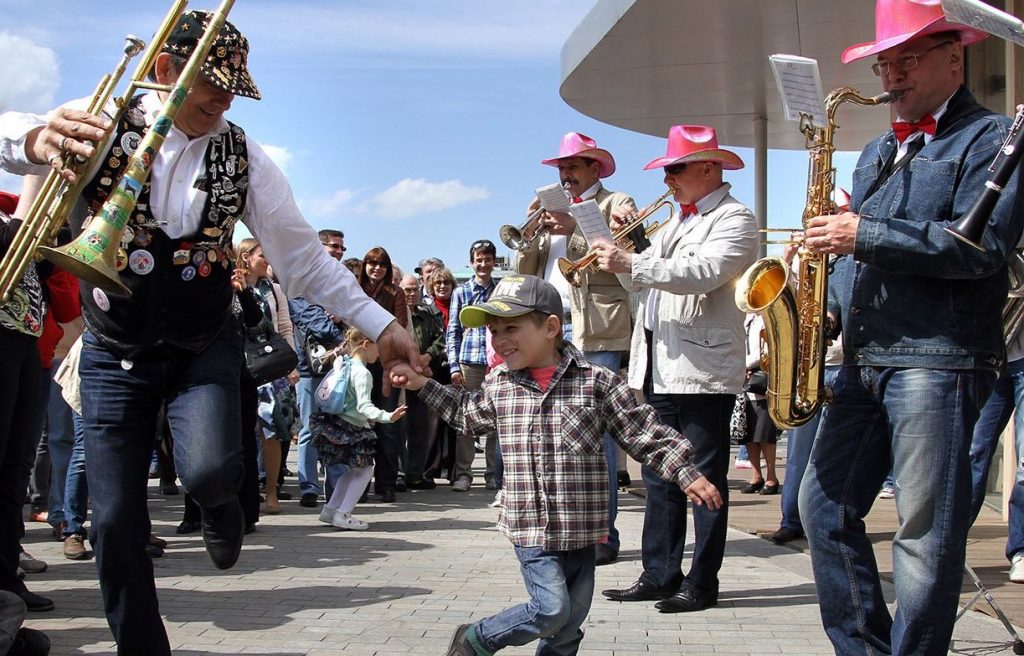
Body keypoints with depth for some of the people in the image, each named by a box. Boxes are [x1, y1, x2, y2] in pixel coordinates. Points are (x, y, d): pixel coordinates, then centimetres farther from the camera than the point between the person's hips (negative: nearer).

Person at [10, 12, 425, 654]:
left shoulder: (240, 155, -4)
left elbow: (303, 255, -1)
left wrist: (381, 325, -7)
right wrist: (34, 138, -48)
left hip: (204, 347, 0)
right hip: (116, 353, 0)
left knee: (210, 470, -26)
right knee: (116, 522, 1)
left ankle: (221, 503, 11)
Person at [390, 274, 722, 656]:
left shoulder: (596, 382, -7)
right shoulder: (498, 385, 3)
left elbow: (645, 434, -2)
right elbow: (469, 413, 26)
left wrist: (687, 474, -6)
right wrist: (422, 385, 22)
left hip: (582, 529, 1)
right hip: (530, 528, 0)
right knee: (551, 609, -11)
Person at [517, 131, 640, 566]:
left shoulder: (616, 204, 7)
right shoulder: (554, 212, 25)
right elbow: (524, 269, 19)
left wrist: (576, 227, -16)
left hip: (596, 334, -6)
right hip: (551, 331, 6)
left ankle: (603, 534, -6)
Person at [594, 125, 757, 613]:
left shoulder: (734, 219, -6)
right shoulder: (675, 223, 22)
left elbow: (703, 273, -23)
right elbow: (646, 278, 23)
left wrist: (630, 263, -25)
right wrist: (621, 247, 6)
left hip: (703, 369, -9)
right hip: (659, 367, 9)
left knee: (706, 479, -1)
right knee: (659, 476, 11)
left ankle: (702, 583, 6)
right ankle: (660, 576, 18)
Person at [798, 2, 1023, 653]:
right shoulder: (879, 151, 22)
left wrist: (865, 235, -17)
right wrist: (828, 307, 8)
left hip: (938, 359, -8)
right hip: (864, 360, 8)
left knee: (927, 532, -5)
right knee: (825, 507, 7)